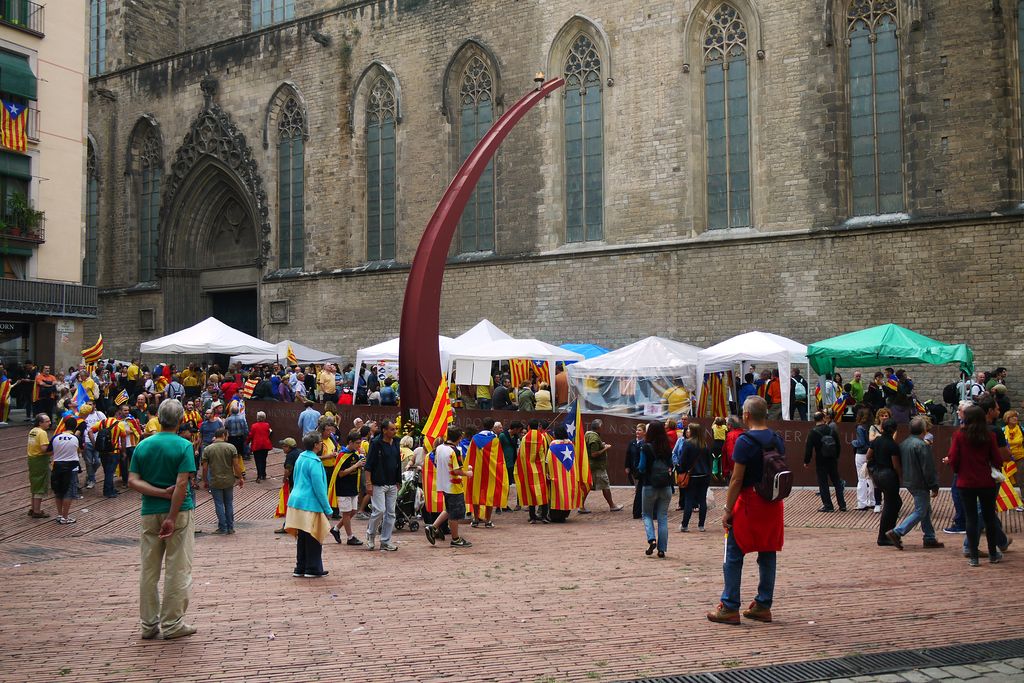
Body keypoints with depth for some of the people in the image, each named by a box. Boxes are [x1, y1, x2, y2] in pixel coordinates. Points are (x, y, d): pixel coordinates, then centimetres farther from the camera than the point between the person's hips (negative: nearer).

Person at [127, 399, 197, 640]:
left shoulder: (142, 446, 5)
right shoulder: (183, 446, -10)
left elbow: (133, 480, -3)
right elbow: (181, 484, -18)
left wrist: (161, 492, -9)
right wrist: (172, 517, -17)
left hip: (150, 512, 4)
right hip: (178, 511, -4)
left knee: (148, 570, 12)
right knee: (177, 569, 4)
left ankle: (149, 624, 18)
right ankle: (172, 624, 7)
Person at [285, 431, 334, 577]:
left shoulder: (300, 458, 10)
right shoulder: (314, 462, -16)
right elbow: (318, 487, -16)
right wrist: (327, 509, -10)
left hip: (297, 501, 8)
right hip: (310, 505, -8)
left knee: (302, 538, 15)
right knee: (313, 539, 2)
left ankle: (300, 568, 21)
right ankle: (313, 569, 9)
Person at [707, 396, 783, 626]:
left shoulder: (745, 441, -14)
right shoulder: (778, 440, 7)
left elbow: (737, 479, -16)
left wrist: (727, 509, -11)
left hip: (748, 503, -7)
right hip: (773, 505, 7)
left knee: (733, 557, 1)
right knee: (768, 555, 12)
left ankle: (730, 608, 3)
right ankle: (763, 606, 17)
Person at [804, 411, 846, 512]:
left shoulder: (813, 432, -11)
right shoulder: (832, 429, 1)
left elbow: (809, 448, -12)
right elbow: (838, 445, 9)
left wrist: (806, 461, -2)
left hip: (820, 461, -4)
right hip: (833, 460, 4)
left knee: (823, 483, 3)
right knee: (837, 482, 13)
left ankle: (828, 505, 3)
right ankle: (842, 505, 13)